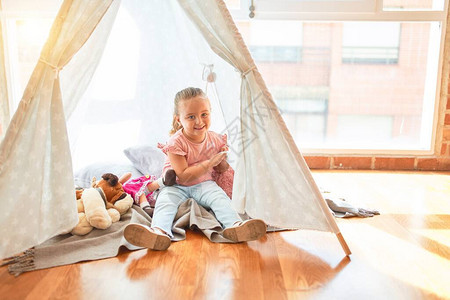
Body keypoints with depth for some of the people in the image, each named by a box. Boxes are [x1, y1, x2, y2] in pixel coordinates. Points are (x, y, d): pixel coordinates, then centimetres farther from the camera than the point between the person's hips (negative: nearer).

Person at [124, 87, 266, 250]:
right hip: (176, 186, -2)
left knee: (220, 198, -26)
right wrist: (210, 163, -25)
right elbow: (184, 177, -21)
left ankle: (234, 225, -46)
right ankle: (160, 230, -55)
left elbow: (221, 169, 12)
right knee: (165, 201, -30)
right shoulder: (176, 142, -15)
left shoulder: (215, 139, 0)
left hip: (204, 184, 3)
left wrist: (224, 159, -12)